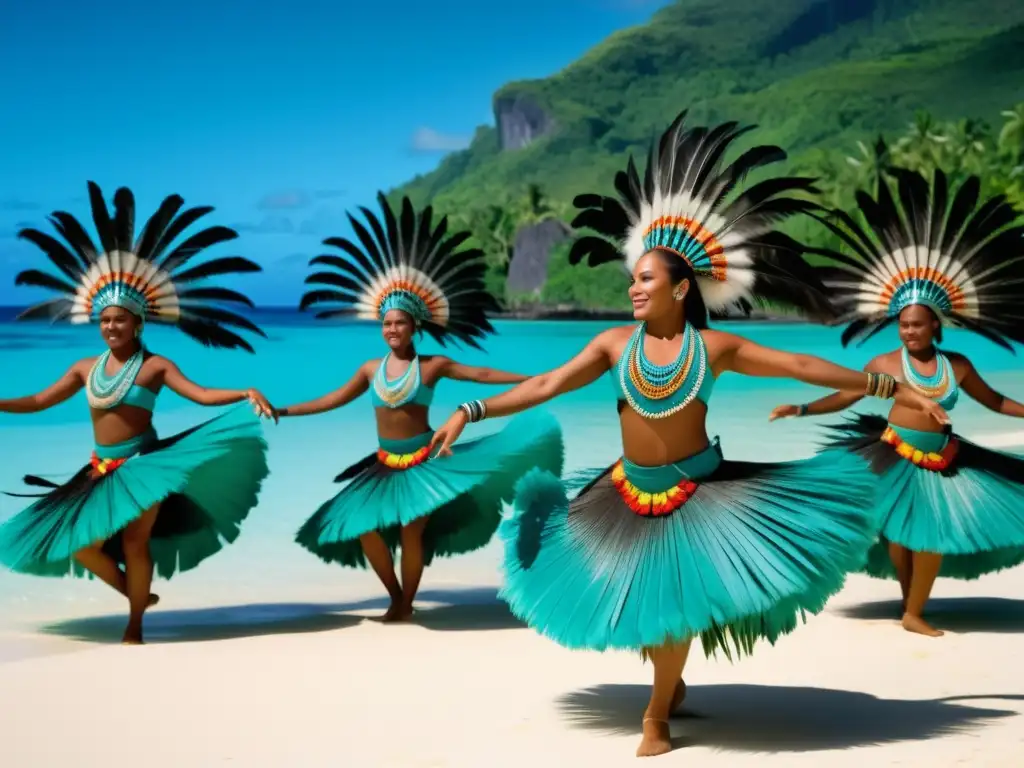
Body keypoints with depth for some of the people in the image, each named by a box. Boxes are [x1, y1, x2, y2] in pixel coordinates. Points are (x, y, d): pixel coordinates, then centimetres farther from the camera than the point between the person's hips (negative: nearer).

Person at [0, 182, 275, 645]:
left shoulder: (154, 365, -6)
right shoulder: (85, 368, 6)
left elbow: (200, 394, -14)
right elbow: (39, 401, 9)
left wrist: (245, 394, -29)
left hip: (143, 464, -5)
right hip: (101, 470, 5)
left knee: (134, 540, -7)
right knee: (82, 541, 2)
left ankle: (135, 626, 6)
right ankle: (134, 593, 25)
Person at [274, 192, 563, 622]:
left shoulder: (432, 365, -5)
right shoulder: (371, 370, 4)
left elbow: (481, 374, -6)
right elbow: (333, 400, 10)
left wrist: (533, 379, -11)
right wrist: (283, 411, 9)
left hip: (423, 462, -4)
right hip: (386, 464, 4)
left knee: (412, 533, -7)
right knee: (367, 533, -2)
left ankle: (405, 607, 10)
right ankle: (396, 598, 18)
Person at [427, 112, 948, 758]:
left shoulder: (714, 346, -9)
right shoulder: (615, 343, -6)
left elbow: (800, 365, -5)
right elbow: (545, 386, -7)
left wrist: (892, 389, -3)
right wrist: (470, 412, -15)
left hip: (698, 488, -2)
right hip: (630, 490, 2)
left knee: (677, 600, -2)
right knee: (642, 599, 9)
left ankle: (658, 715, 13)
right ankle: (672, 683, 37)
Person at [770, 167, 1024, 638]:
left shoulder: (957, 365, 2)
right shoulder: (886, 363, -4)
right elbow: (845, 396, -1)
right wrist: (800, 409, -10)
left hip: (940, 461, 2)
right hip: (895, 455, -2)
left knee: (936, 534, -1)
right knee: (898, 530, -2)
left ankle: (914, 614, 9)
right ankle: (908, 600, 15)